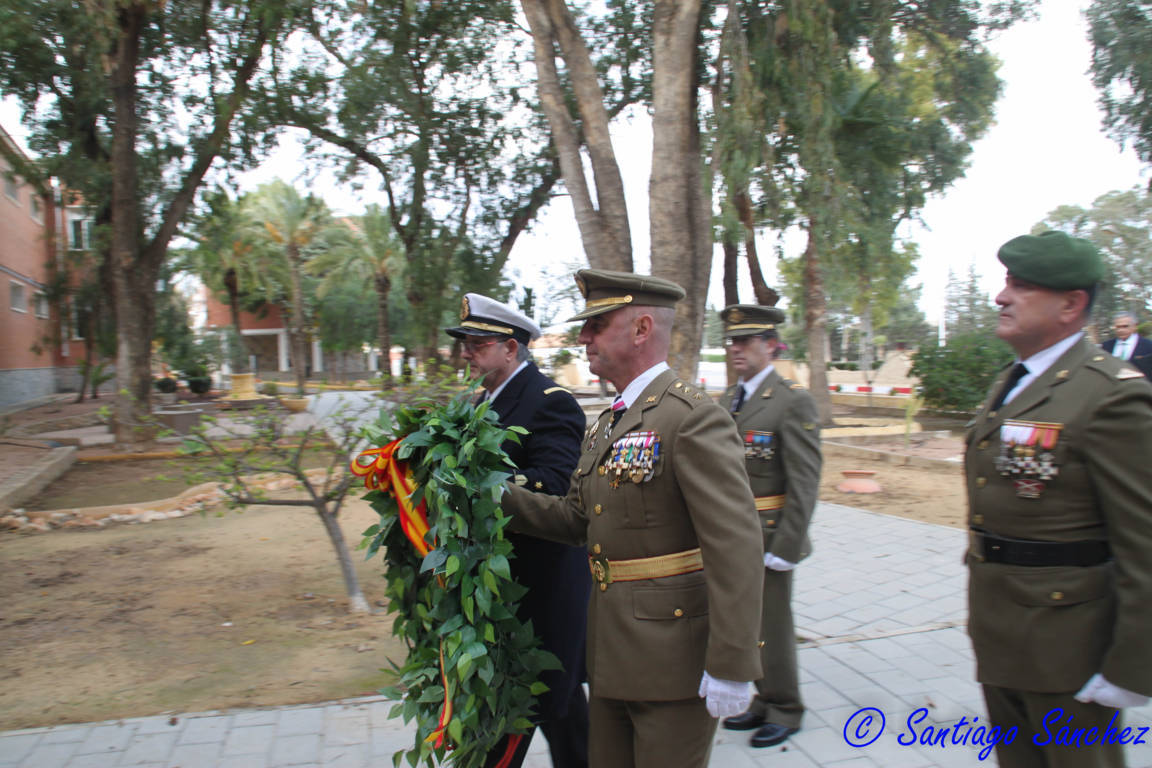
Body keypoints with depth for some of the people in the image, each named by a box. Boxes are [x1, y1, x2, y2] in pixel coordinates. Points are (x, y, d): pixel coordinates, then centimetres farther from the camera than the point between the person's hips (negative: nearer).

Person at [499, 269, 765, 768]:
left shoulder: (693, 418, -19)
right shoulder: (606, 425, 11)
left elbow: (737, 548, -23)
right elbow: (577, 518, 12)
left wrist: (731, 668, -23)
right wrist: (502, 496, 0)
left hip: (673, 658, -8)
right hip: (610, 653, 9)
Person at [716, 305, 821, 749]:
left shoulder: (793, 402, -13)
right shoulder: (728, 400, 9)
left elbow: (804, 484, -16)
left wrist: (785, 548, -18)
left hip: (766, 540, -7)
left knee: (772, 626, 6)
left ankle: (784, 711, 26)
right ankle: (765, 700, 35)